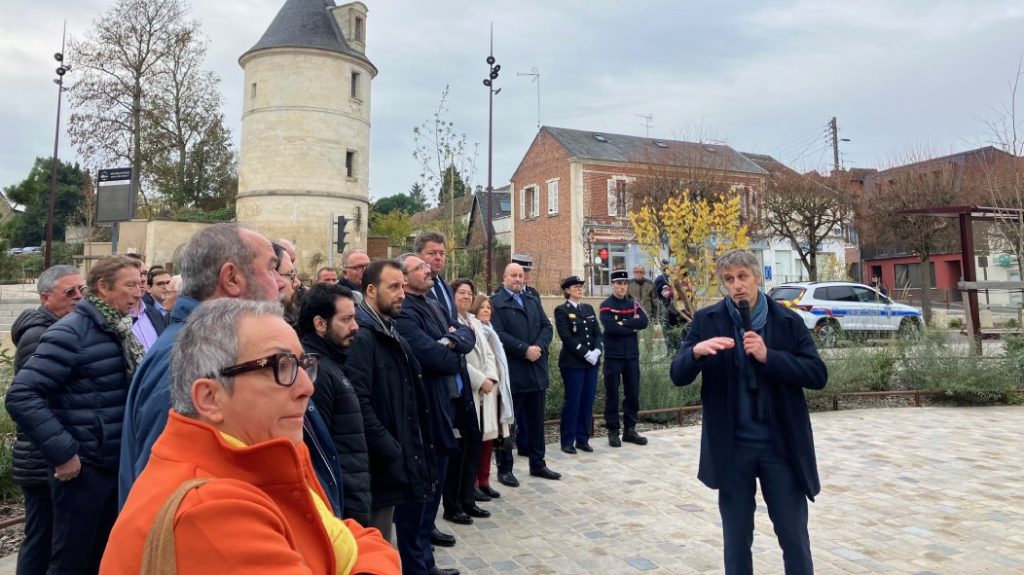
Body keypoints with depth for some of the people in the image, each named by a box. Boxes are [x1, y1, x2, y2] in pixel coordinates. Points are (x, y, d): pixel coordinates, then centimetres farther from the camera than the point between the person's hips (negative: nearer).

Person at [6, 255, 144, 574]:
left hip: (117, 463, 7)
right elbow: (21, 396, -22)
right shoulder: (71, 333, -16)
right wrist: (64, 452, -21)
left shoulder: (117, 331, 9)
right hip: (84, 468, -7)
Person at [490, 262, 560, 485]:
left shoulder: (534, 301, 17)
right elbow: (498, 333, -15)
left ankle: (538, 464, 26)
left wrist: (539, 346, -10)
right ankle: (504, 469, 13)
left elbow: (547, 326, 9)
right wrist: (525, 350, -19)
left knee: (536, 420, 14)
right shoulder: (495, 302, -4)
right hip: (511, 372, -6)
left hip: (537, 369, 6)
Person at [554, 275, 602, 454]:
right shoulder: (561, 310, -5)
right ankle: (568, 441, 8)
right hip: (572, 363, -6)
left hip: (592, 362, 6)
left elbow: (597, 332, 10)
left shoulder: (589, 308, 15)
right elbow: (567, 337, -14)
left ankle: (583, 439, 17)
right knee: (572, 401, -2)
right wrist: (586, 354, -17)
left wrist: (596, 351, -8)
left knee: (588, 400, 7)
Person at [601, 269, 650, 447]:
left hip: (632, 355, 5)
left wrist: (624, 322, -15)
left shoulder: (633, 303, 10)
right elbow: (611, 328, -19)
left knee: (633, 393, 9)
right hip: (613, 356, -5)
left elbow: (644, 322, -6)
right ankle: (613, 431, 10)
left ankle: (630, 430, 20)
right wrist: (633, 327, -10)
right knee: (612, 394, 1)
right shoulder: (606, 305, -4)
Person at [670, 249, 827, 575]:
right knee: (736, 539, 13)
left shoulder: (790, 322, 0)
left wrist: (769, 356, -20)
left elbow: (818, 374, -7)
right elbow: (678, 376, -6)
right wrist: (697, 351, -27)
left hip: (782, 445, 0)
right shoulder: (707, 321, -1)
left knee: (795, 537, 10)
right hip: (732, 447, 0)